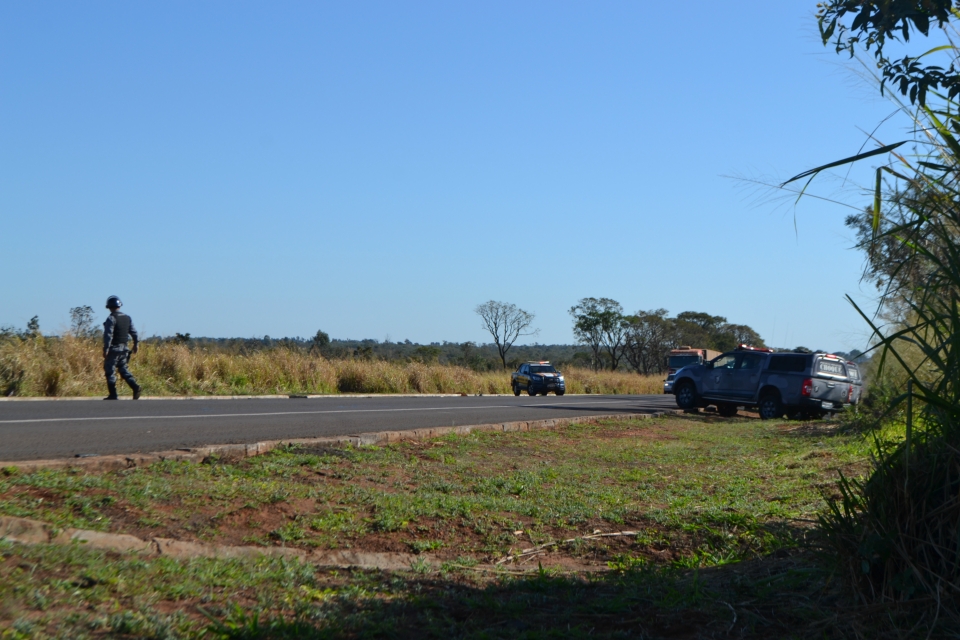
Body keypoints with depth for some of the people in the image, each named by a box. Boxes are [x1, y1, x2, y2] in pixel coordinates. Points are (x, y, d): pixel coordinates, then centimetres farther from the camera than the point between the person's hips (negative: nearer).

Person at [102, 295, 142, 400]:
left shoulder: (111, 318, -12)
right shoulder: (128, 318, 9)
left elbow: (108, 335, -18)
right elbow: (134, 332, 11)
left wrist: (105, 349, -17)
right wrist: (136, 344, 21)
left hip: (113, 349, -7)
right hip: (124, 348, 7)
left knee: (110, 371, 1)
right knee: (123, 369, 15)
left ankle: (113, 395, 0)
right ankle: (135, 387, -4)